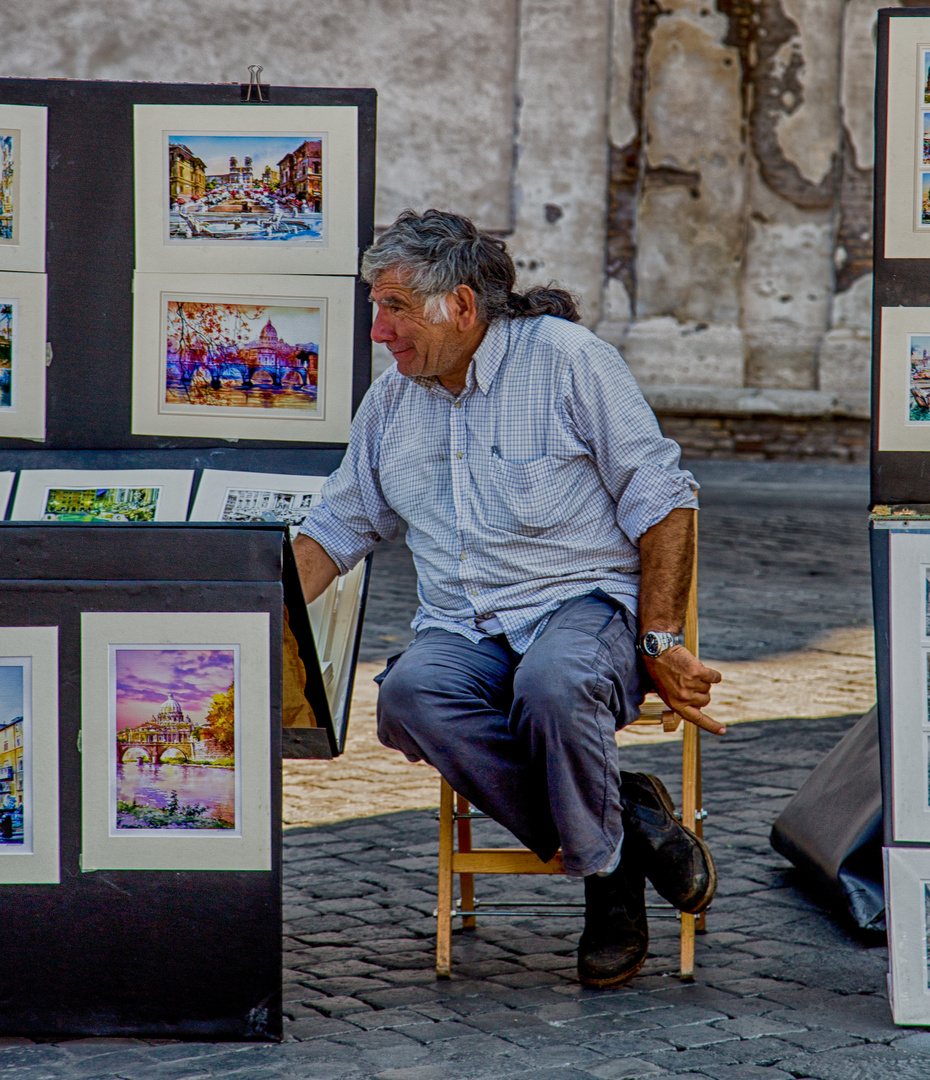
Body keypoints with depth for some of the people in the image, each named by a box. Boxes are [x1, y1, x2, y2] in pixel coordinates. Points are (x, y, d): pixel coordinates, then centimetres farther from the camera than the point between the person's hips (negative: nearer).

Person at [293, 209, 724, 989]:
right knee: (409, 694, -32)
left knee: (553, 685, -40)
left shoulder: (565, 357, -2)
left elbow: (661, 500, -2)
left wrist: (659, 642, -9)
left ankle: (605, 866, -14)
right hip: (463, 631, 5)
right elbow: (338, 530, 25)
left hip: (582, 604, -4)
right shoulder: (391, 403, 17)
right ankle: (624, 818, -21)